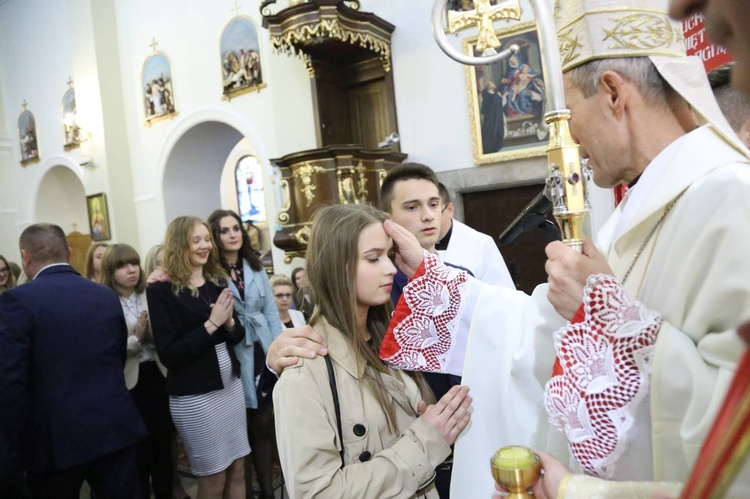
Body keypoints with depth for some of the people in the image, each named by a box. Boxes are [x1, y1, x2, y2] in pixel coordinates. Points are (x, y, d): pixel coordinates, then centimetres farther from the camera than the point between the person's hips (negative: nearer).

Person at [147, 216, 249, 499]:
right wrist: (211, 323, -22)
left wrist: (228, 321, -11)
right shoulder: (161, 289, -12)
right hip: (194, 396, -5)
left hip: (231, 385, 6)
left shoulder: (218, 280, 4)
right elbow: (168, 355, -16)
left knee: (237, 470, 15)